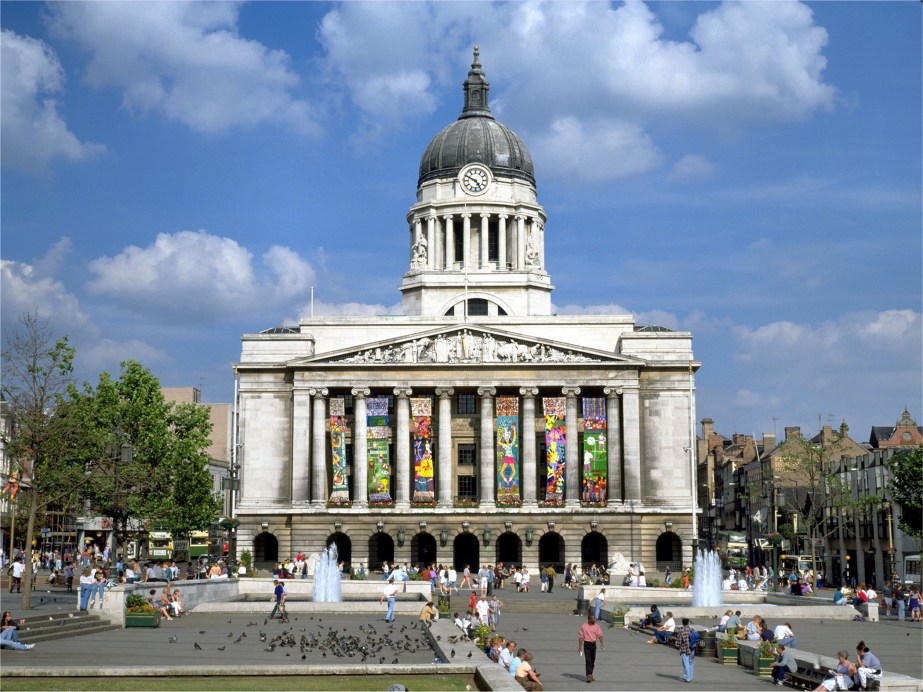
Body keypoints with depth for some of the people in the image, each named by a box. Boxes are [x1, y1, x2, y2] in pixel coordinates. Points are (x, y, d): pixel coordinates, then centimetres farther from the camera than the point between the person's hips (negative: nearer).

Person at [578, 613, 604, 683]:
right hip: (587, 644, -4)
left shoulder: (596, 626, 5)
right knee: (588, 660, -12)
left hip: (593, 644, 4)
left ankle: (590, 675, 24)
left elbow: (600, 635, -2)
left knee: (592, 661, 11)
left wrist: (602, 643, -19)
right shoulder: (584, 626, -4)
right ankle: (589, 676, -16)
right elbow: (581, 637, -2)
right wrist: (580, 647, -4)